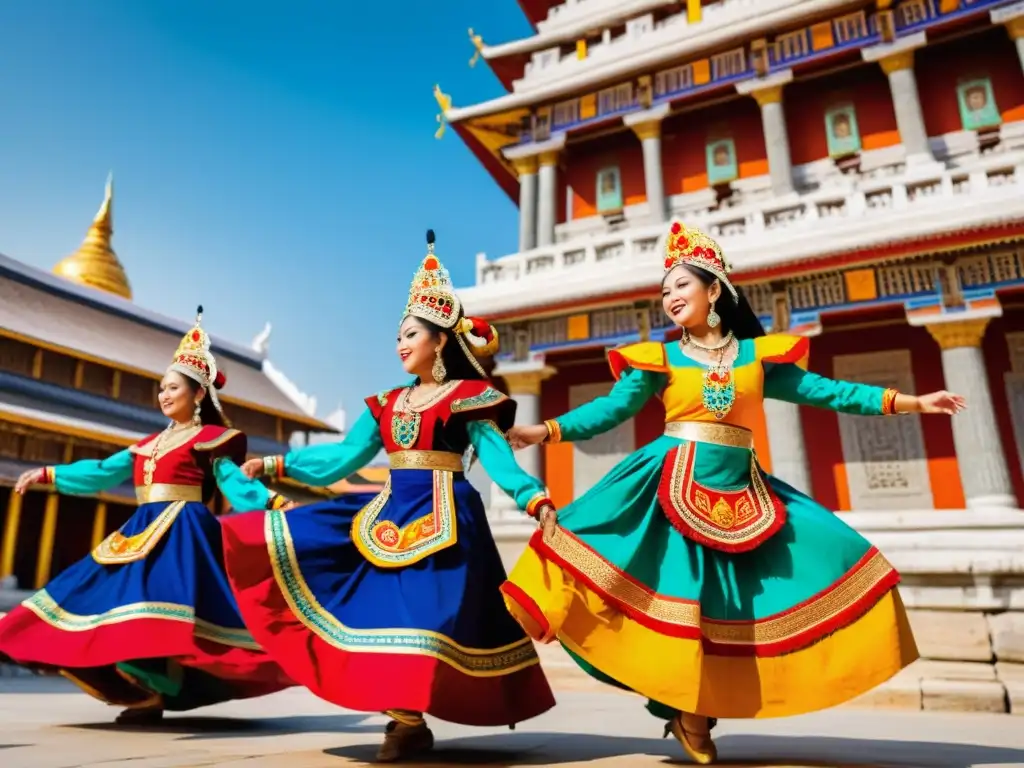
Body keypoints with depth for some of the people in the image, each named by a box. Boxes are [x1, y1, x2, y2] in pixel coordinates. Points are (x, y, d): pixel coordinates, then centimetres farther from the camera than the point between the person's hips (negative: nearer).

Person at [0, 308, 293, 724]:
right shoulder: (148, 444, 20)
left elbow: (234, 483, -9)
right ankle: (148, 688, 13)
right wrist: (47, 474, 21)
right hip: (143, 530, 8)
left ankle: (158, 694, -7)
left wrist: (273, 502, -24)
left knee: (166, 600, -18)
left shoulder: (210, 439, -1)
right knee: (128, 601, 4)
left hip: (183, 531, -8)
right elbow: (103, 473, 23)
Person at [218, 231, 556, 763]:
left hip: (443, 516, -6)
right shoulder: (389, 403, 14)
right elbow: (344, 456, 13)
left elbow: (496, 457, -8)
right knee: (383, 603, -2)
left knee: (424, 607, -13)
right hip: (391, 512, 7)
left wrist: (537, 501, -21)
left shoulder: (469, 398, -2)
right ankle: (400, 711, 9)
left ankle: (409, 717, 5)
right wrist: (276, 465, 10)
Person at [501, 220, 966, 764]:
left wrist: (909, 402, 7)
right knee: (682, 588, -14)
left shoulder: (758, 354, 9)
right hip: (675, 485, -3)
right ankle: (688, 713, 7)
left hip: (739, 489, 3)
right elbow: (612, 408, -2)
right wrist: (548, 431, -13)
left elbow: (825, 391, 10)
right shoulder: (660, 359, 4)